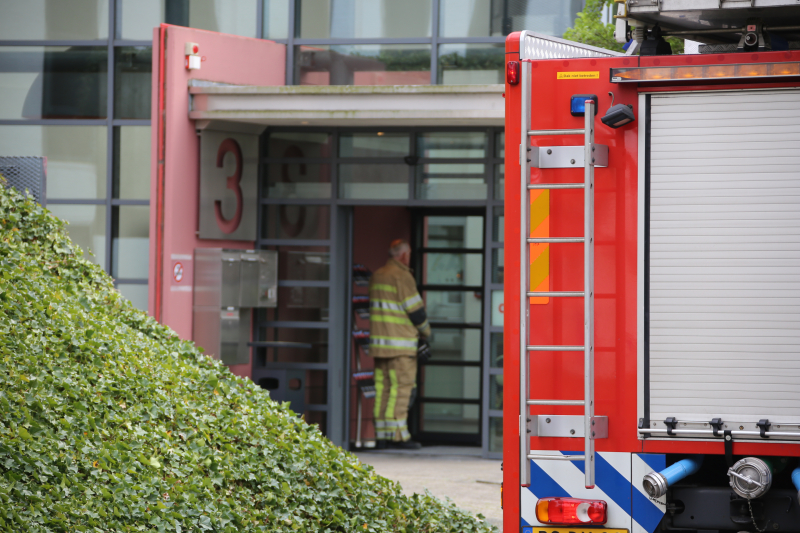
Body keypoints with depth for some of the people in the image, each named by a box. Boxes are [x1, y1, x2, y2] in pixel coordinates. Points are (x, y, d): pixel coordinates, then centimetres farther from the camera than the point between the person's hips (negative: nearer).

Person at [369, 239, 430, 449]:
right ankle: (398, 435, -9)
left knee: (383, 386, 8)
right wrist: (425, 329, 6)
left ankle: (382, 435, 7)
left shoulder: (377, 276, 16)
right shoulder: (402, 276, -11)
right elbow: (414, 308, -12)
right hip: (399, 343, -8)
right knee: (401, 386, -6)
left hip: (379, 338, 8)